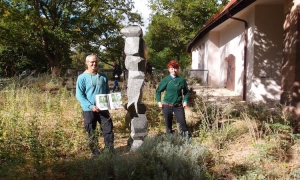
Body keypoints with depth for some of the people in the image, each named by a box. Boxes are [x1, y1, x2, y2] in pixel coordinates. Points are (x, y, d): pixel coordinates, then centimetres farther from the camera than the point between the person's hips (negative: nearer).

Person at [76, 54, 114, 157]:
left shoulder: (103, 77, 7)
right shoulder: (82, 77, -5)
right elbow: (79, 95, -9)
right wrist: (91, 106, -18)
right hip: (89, 110, -2)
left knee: (108, 129, 1)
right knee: (91, 133, 7)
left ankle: (110, 151, 14)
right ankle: (95, 153, 21)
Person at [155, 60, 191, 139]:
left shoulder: (181, 80, 0)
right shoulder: (166, 80, -2)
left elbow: (186, 91, 13)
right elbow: (158, 91, 8)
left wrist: (185, 101, 3)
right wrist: (159, 101, 0)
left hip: (178, 106, 0)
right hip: (167, 106, 0)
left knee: (182, 122, -6)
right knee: (168, 124, 8)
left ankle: (187, 138, 4)